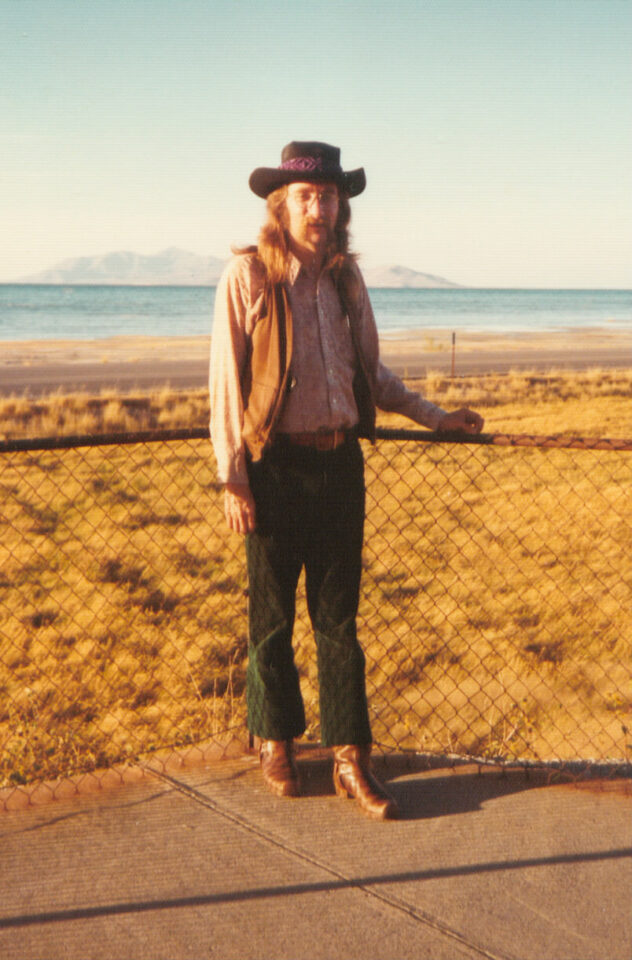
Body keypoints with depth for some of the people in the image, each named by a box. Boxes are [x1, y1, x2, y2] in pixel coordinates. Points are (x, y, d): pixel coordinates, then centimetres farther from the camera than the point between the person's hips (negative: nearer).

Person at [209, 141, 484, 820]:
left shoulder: (345, 278, 9)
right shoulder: (247, 275, -6)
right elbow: (226, 381, -6)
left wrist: (435, 418, 18)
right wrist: (232, 478, -10)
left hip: (340, 462, 4)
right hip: (275, 466, -4)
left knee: (338, 616, 8)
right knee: (272, 615, 9)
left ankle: (350, 758, 15)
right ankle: (274, 741, 28)